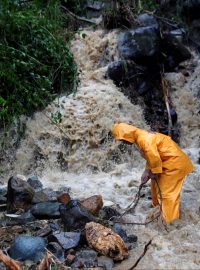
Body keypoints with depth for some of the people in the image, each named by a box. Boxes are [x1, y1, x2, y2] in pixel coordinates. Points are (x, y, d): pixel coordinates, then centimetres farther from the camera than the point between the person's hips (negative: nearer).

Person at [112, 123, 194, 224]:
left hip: (174, 162, -10)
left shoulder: (144, 139, -26)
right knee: (156, 184, 23)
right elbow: (150, 156, 13)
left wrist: (154, 173, -11)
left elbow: (154, 157, -26)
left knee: (168, 192, -3)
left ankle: (171, 221, 8)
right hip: (167, 161, 10)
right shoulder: (140, 137, 7)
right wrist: (146, 172, 7)